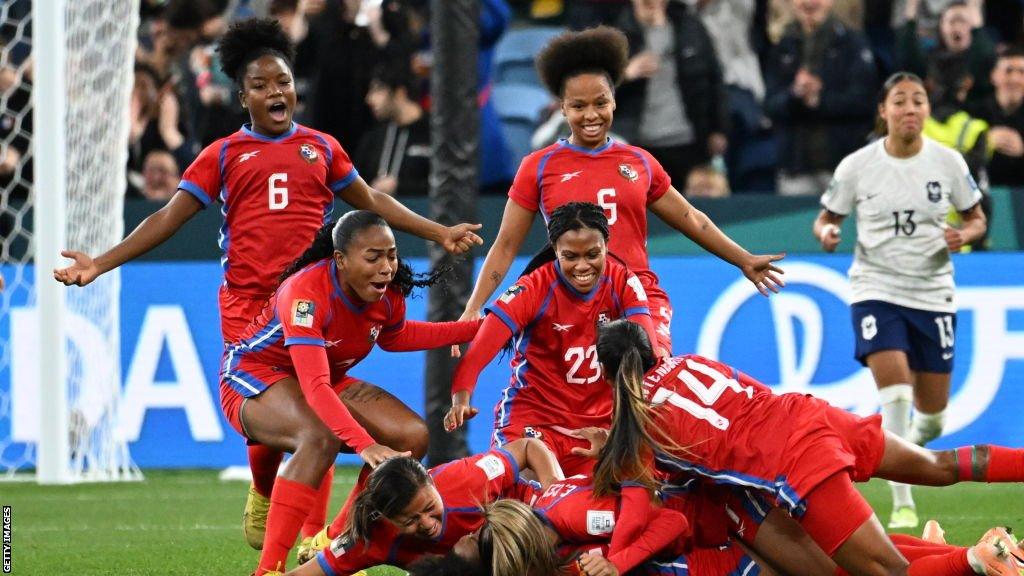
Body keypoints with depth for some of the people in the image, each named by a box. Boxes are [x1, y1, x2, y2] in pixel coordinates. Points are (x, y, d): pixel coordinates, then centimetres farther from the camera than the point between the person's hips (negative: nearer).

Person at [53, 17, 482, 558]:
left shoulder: (321, 148, 14)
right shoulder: (224, 156, 9)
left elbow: (372, 201, 26)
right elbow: (169, 217, 7)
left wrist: (438, 233, 24)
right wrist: (101, 263, -1)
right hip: (248, 305, -1)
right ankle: (262, 496, 22)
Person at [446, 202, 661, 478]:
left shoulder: (623, 283, -6)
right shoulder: (533, 290, -14)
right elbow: (477, 353, -24)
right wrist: (461, 399, -43)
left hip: (602, 422, 3)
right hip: (534, 419, -3)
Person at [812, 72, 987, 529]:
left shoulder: (948, 162, -2)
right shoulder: (856, 166, -5)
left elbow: (977, 218, 10)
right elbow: (826, 218, 6)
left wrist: (963, 236, -13)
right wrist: (826, 233, -17)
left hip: (933, 293, 2)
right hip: (876, 289, -2)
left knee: (932, 414, 7)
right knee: (894, 390, -22)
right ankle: (902, 504, -18)